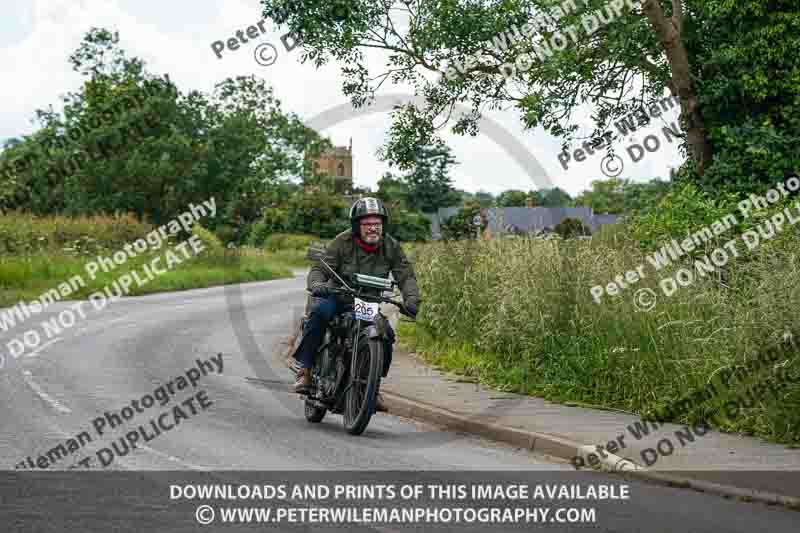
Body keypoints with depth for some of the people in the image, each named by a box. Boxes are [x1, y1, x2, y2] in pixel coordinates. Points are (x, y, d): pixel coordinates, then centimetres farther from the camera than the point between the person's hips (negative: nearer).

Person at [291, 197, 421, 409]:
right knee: (319, 312, -34)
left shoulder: (391, 246, -4)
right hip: (338, 295, -3)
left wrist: (411, 300, -29)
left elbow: (406, 276, -8)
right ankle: (305, 370, -28)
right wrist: (317, 284, -39)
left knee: (386, 335, -19)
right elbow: (319, 268, -16)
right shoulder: (343, 241, -12)